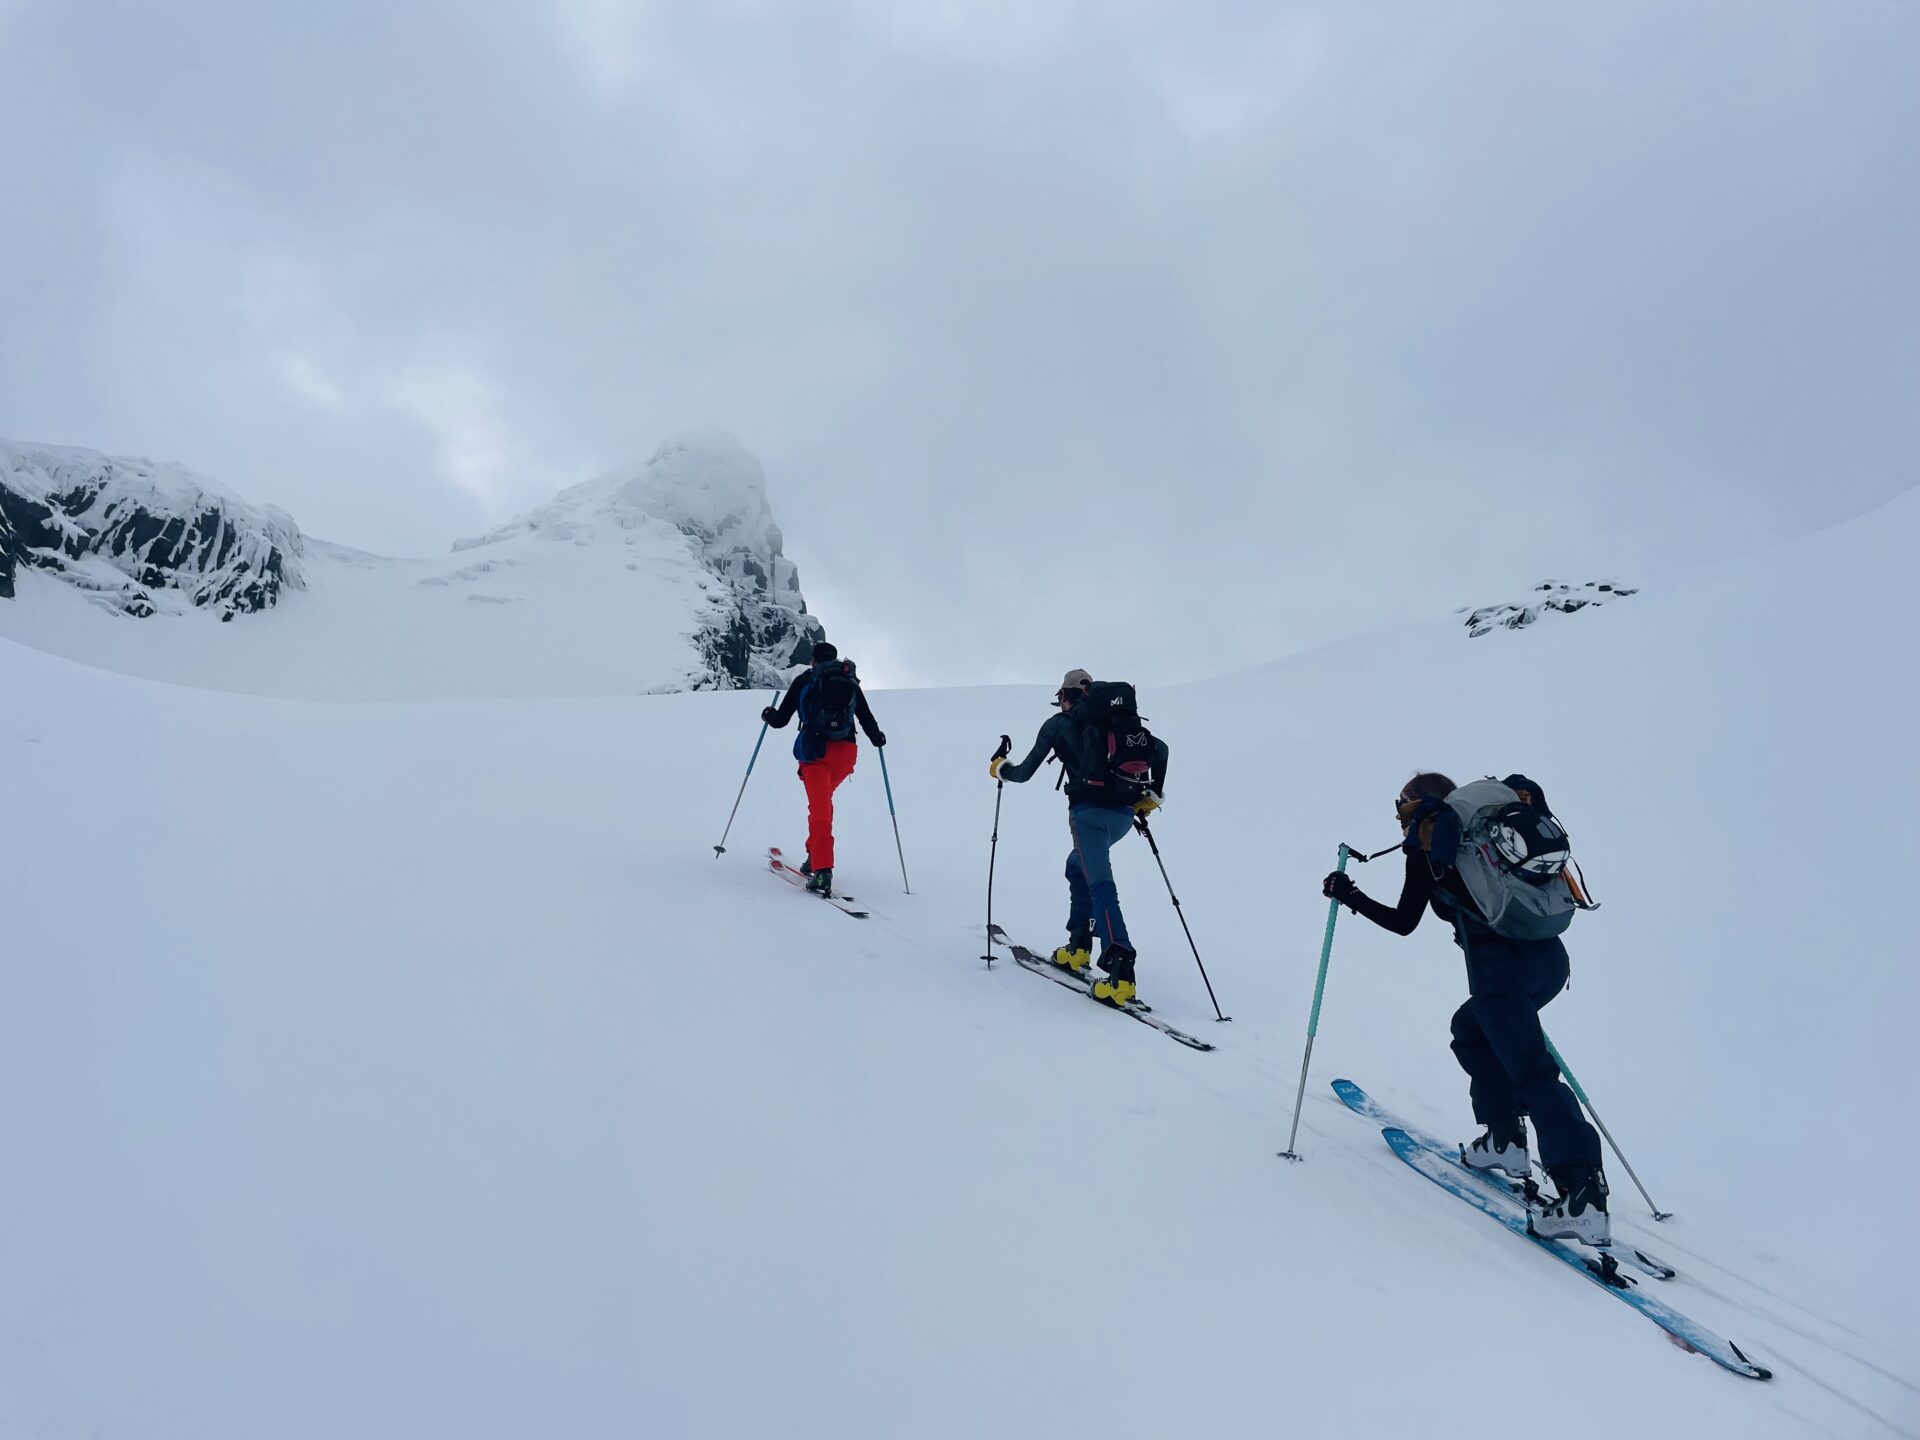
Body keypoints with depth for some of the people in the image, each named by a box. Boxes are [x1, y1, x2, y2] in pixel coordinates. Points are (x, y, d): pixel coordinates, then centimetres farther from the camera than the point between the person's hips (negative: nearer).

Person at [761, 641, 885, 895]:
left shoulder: (804, 680, 11)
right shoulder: (851, 682, 17)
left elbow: (780, 720, 10)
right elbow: (867, 720, 13)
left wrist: (768, 714, 33)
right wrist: (878, 739, 34)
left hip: (816, 749, -3)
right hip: (846, 751, 3)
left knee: (820, 807, -8)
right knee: (824, 799, 24)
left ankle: (822, 871, -21)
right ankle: (815, 858, 24)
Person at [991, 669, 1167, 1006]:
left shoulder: (1058, 724, 11)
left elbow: (1024, 773, 12)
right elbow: (1160, 749, 15)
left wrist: (1001, 768, 33)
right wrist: (1153, 795, 22)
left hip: (1089, 811, -6)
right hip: (1123, 813, 6)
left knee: (1101, 885, -16)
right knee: (1078, 865, 28)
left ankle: (1121, 972, -32)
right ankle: (1079, 948, 25)